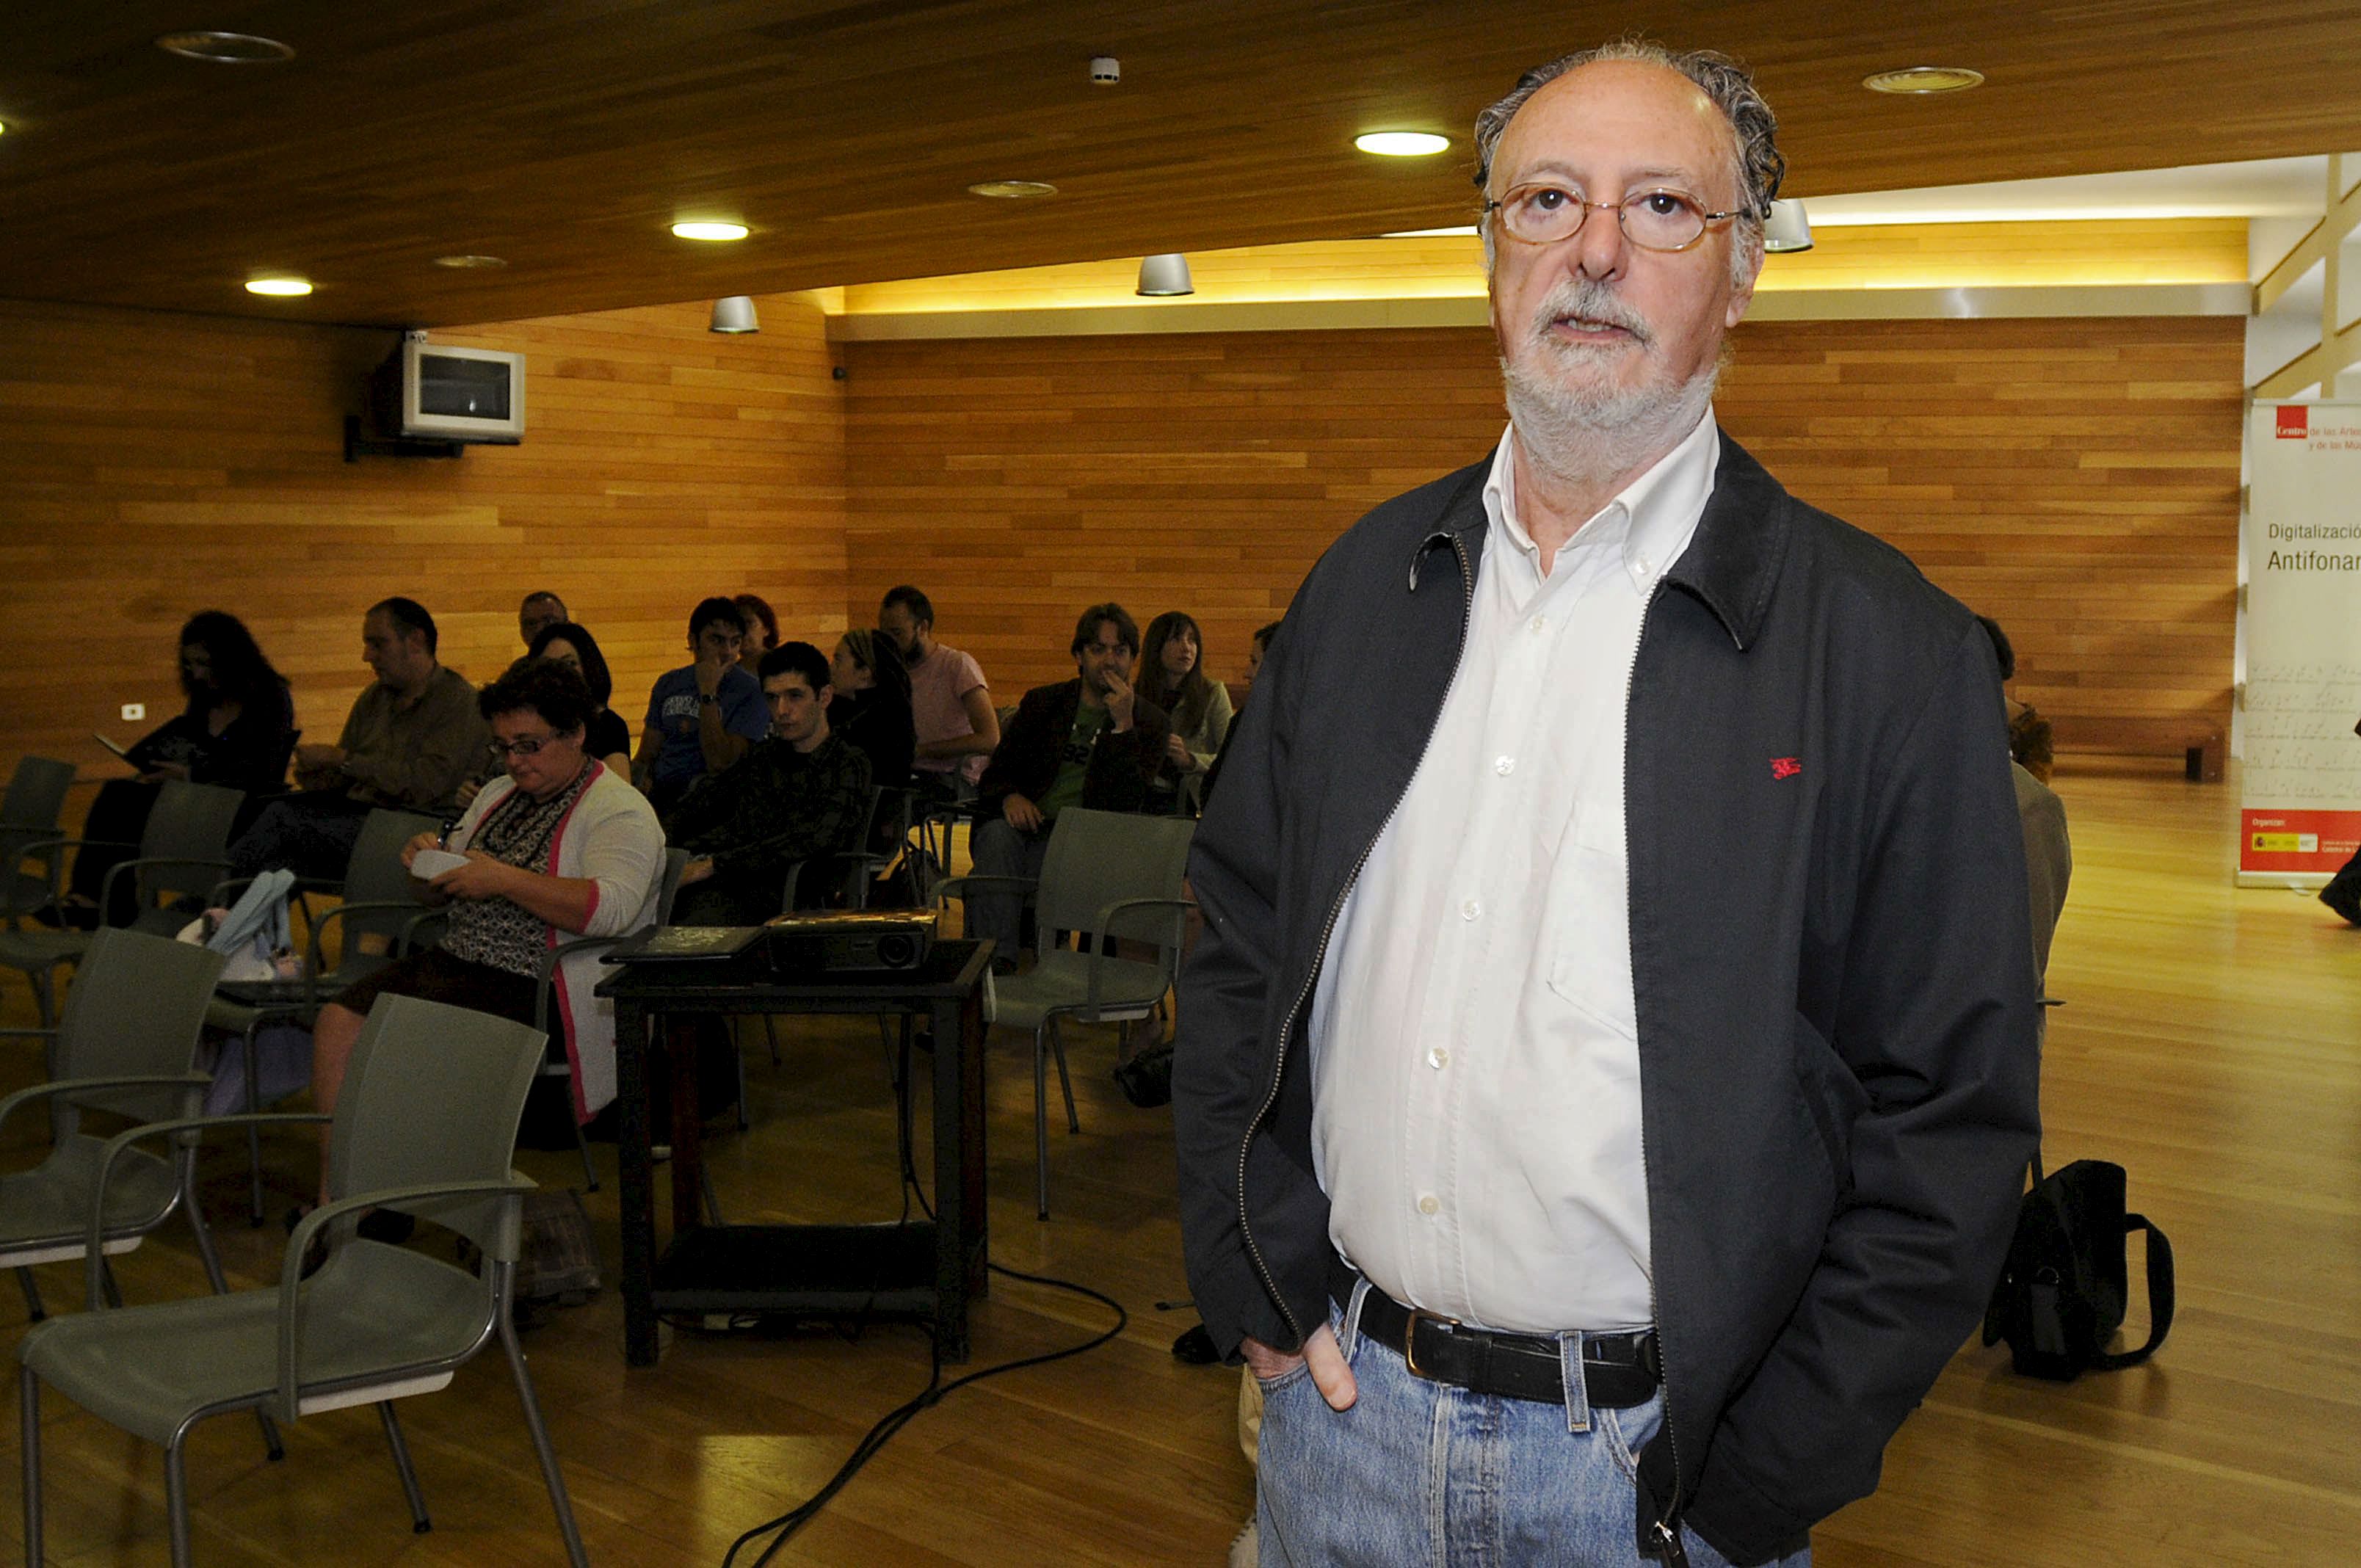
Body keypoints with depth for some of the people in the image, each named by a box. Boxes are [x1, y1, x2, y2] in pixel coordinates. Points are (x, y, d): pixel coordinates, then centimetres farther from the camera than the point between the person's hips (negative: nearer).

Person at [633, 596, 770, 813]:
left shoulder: (750, 691, -5)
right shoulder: (669, 683, 15)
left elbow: (719, 764, -14)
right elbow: (646, 755, 18)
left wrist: (708, 692, -14)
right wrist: (640, 779, -7)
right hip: (658, 794, 4)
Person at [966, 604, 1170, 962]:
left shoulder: (1150, 722, 9)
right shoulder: (1042, 702, 18)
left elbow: (1127, 804, -5)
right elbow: (996, 772, 18)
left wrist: (1124, 725, -12)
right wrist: (1010, 796, -7)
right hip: (1027, 824, 3)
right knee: (997, 836, -32)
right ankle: (995, 962, -38)